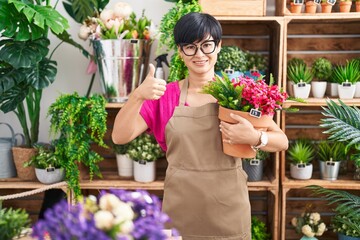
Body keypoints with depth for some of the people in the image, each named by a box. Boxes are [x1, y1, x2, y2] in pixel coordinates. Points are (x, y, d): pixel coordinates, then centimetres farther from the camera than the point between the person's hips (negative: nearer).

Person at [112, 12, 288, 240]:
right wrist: (138, 96, -25)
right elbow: (119, 137, -9)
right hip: (180, 212, 0)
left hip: (229, 214, 0)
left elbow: (282, 141, -2)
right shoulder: (164, 95, -2)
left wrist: (255, 138, -23)